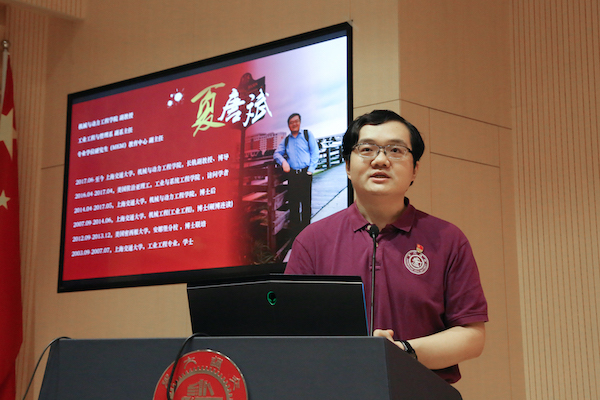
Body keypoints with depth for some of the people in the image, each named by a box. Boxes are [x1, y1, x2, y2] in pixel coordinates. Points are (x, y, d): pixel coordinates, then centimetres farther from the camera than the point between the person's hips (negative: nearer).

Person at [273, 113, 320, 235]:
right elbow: (277, 153, 18)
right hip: (292, 174, 2)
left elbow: (315, 152, 3)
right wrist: (283, 161, -4)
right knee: (293, 203, 0)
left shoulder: (307, 135, 9)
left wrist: (311, 170, -7)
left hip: (305, 174, -2)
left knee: (306, 203, -5)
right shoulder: (286, 140, 17)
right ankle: (294, 231, 5)